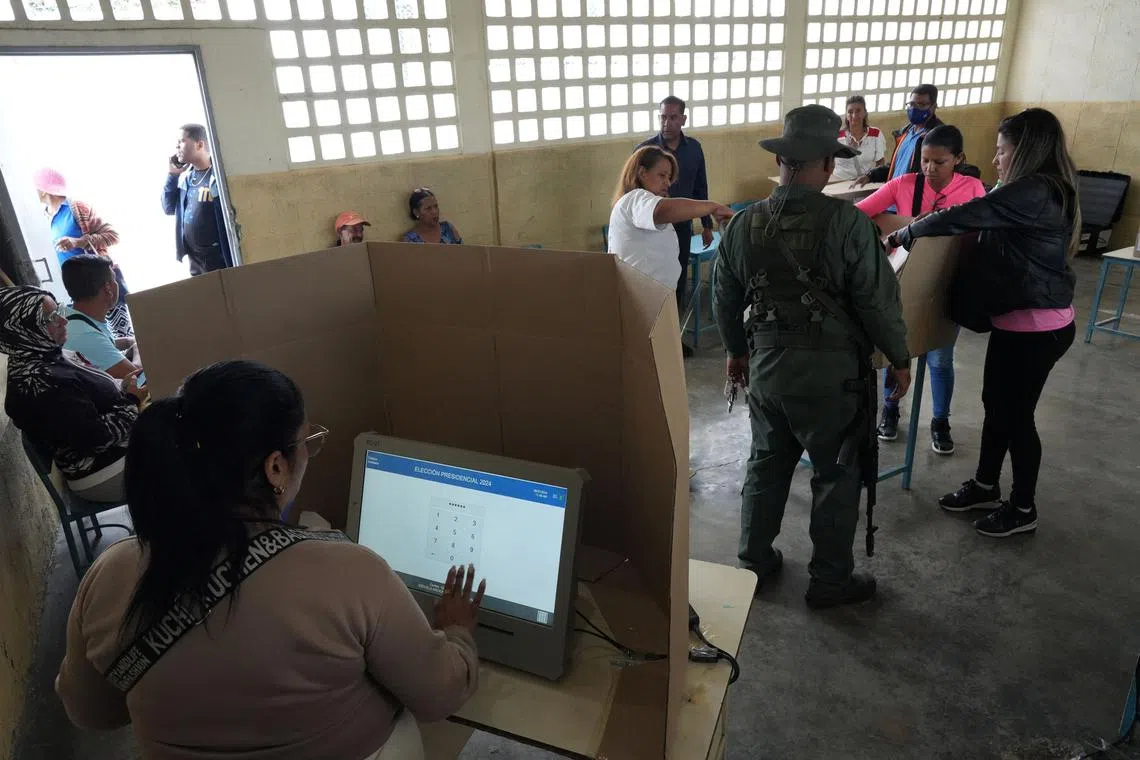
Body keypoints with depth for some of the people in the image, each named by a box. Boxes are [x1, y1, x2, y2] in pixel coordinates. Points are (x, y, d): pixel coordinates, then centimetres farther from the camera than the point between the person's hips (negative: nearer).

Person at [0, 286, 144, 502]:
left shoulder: (45, 357, 3)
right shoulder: (37, 383, -27)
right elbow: (96, 438, -27)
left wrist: (124, 388, 0)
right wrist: (132, 401, -15)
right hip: (106, 475, -10)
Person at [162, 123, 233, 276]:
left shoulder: (218, 175, -13)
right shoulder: (185, 176, 10)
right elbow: (169, 209, 16)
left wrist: (234, 264, -20)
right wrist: (172, 175, 4)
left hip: (220, 260, -7)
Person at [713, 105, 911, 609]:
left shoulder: (743, 224, -3)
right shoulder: (847, 223, -17)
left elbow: (725, 301, 7)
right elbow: (878, 301, -12)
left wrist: (737, 350, 23)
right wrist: (899, 358, 4)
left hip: (766, 364, 4)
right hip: (831, 371, -4)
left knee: (767, 464, 20)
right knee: (836, 474, 12)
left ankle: (753, 563, 33)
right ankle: (830, 580, 26)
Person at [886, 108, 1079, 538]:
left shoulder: (1031, 192, -21)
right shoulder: (1044, 190, 11)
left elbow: (964, 217, -22)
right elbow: (985, 221, 16)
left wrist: (904, 235, -10)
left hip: (1035, 327, -10)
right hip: (1019, 321, 10)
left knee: (1017, 412, 3)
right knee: (996, 404, 18)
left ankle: (1023, 509, 21)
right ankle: (985, 487, 33)